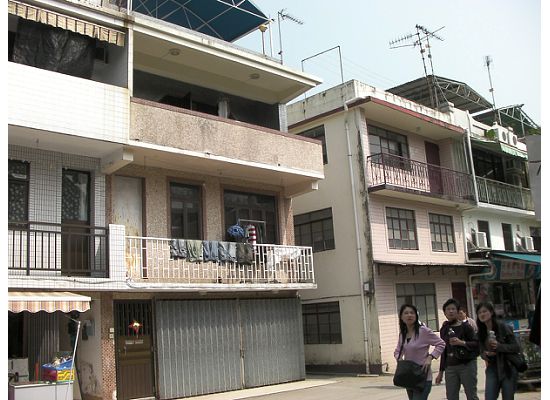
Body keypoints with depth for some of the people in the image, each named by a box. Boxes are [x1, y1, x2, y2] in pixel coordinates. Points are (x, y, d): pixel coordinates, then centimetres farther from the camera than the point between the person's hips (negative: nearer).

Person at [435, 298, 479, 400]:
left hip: (467, 365, -4)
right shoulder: (444, 329, 13)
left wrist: (461, 342, -20)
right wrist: (441, 372, 18)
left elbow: (477, 344, -6)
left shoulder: (465, 326, -1)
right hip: (450, 367, 4)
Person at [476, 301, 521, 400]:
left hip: (507, 368, -4)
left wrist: (499, 346, -24)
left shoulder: (503, 327, -10)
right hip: (492, 369, 4)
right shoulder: (481, 332, 6)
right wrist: (486, 354, -11)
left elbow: (517, 347, -11)